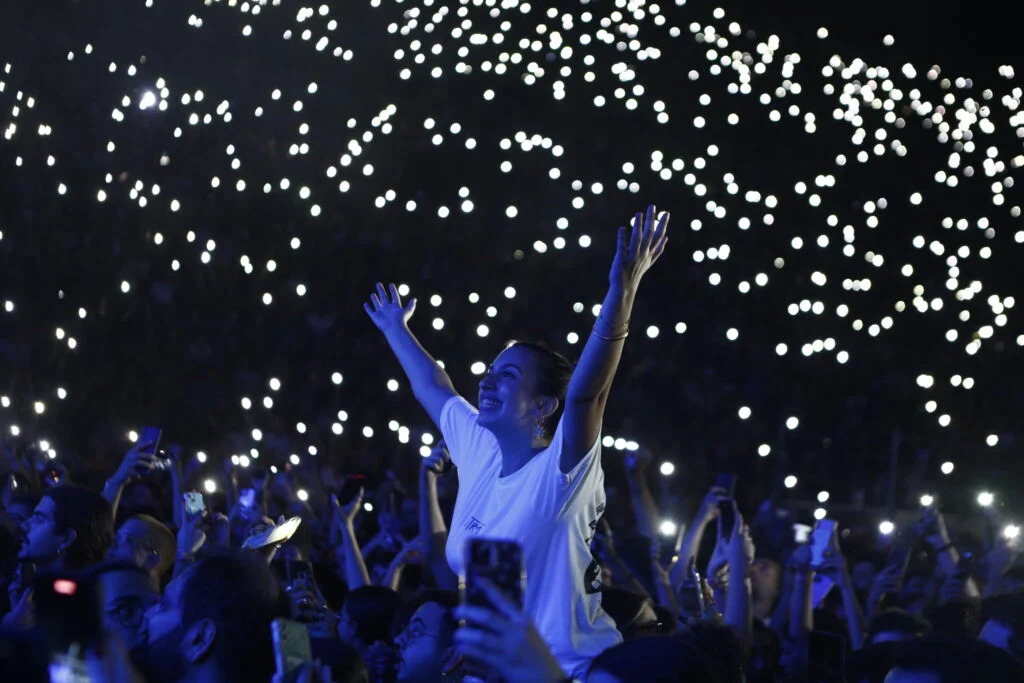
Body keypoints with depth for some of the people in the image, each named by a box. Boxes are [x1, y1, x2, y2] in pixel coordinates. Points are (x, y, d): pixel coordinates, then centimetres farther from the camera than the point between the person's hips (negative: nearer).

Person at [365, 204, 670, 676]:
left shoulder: (560, 473, -16)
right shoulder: (480, 450, 3)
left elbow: (584, 391, -33)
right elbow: (432, 390, 21)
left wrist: (622, 290, -44)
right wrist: (396, 330, 33)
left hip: (567, 668, -7)